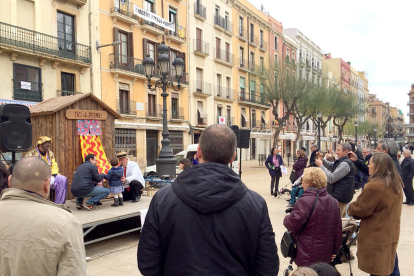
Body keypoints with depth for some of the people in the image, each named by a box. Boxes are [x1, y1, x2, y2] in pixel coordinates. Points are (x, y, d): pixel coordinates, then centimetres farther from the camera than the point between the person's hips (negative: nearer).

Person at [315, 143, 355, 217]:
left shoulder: (345, 164, -20)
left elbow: (331, 179, -23)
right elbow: (330, 166, 17)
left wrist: (321, 166, -18)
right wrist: (322, 160, -1)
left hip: (340, 197, -11)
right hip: (340, 196, 11)